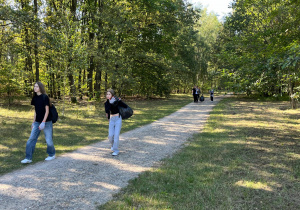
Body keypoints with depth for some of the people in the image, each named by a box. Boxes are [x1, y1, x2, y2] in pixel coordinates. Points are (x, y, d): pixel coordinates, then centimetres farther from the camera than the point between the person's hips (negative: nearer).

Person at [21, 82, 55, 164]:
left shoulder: (45, 97, -12)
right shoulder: (35, 98, 6)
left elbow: (47, 111, -14)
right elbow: (35, 111, 13)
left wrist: (43, 122, -19)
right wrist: (33, 122, 13)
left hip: (46, 122, -6)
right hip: (37, 122, 6)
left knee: (48, 140, 3)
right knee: (31, 139, 1)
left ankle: (52, 155, 25)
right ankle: (28, 158, 6)